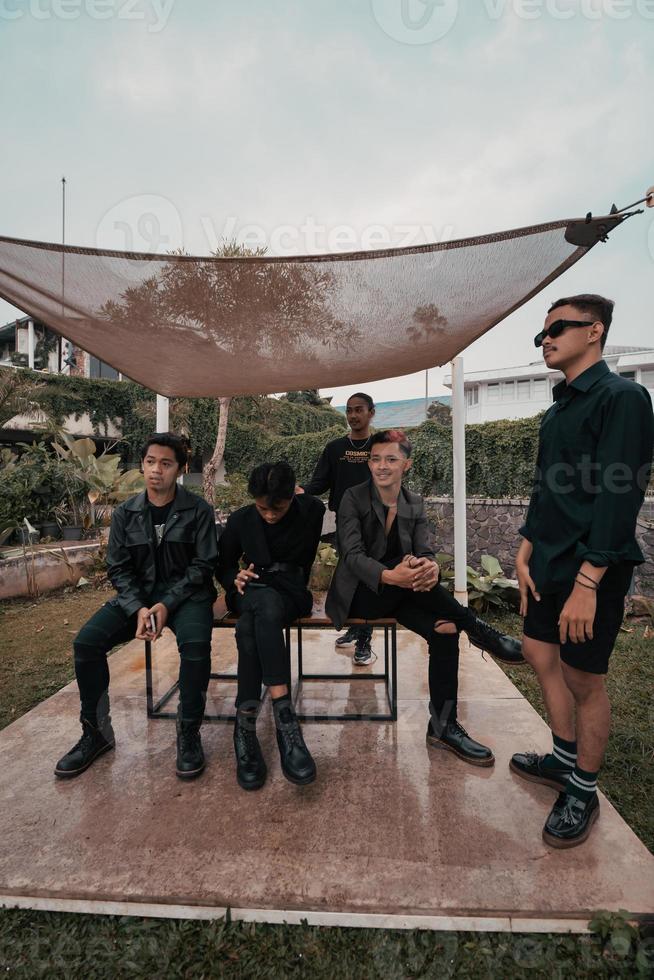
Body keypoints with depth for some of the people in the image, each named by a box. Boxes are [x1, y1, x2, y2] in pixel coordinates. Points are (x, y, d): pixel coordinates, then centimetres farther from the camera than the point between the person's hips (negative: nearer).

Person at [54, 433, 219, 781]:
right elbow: (118, 568, 3)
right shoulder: (125, 513, 4)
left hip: (187, 594, -3)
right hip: (138, 595, 4)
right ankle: (96, 731, 6)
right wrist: (138, 608, -14)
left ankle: (188, 733, -10)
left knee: (196, 644, -32)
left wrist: (167, 604, -18)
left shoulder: (198, 510, -6)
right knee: (86, 641, -16)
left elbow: (203, 565, -8)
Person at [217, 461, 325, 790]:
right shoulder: (240, 520, 2)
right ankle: (284, 717, -42)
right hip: (251, 592, 1)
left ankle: (246, 725, -34)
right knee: (264, 606, -38)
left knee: (250, 627, -36)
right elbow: (223, 566, 9)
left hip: (290, 592, -1)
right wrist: (236, 578, -10)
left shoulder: (311, 511, -3)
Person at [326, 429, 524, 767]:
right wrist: (391, 576, -40)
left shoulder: (415, 503, 5)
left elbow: (426, 553, -5)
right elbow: (352, 554, -18)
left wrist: (430, 568, -33)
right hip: (360, 594, -4)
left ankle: (443, 726, -8)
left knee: (445, 630, -24)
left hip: (399, 595, 4)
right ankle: (478, 630, -21)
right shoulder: (354, 498, -8)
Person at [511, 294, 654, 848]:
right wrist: (526, 553, 9)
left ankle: (583, 792, 27)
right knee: (542, 656, 16)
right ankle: (564, 760, 37)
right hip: (549, 562, 8)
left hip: (593, 568, -8)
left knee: (584, 680, 5)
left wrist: (586, 582, -23)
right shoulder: (557, 411, 12)